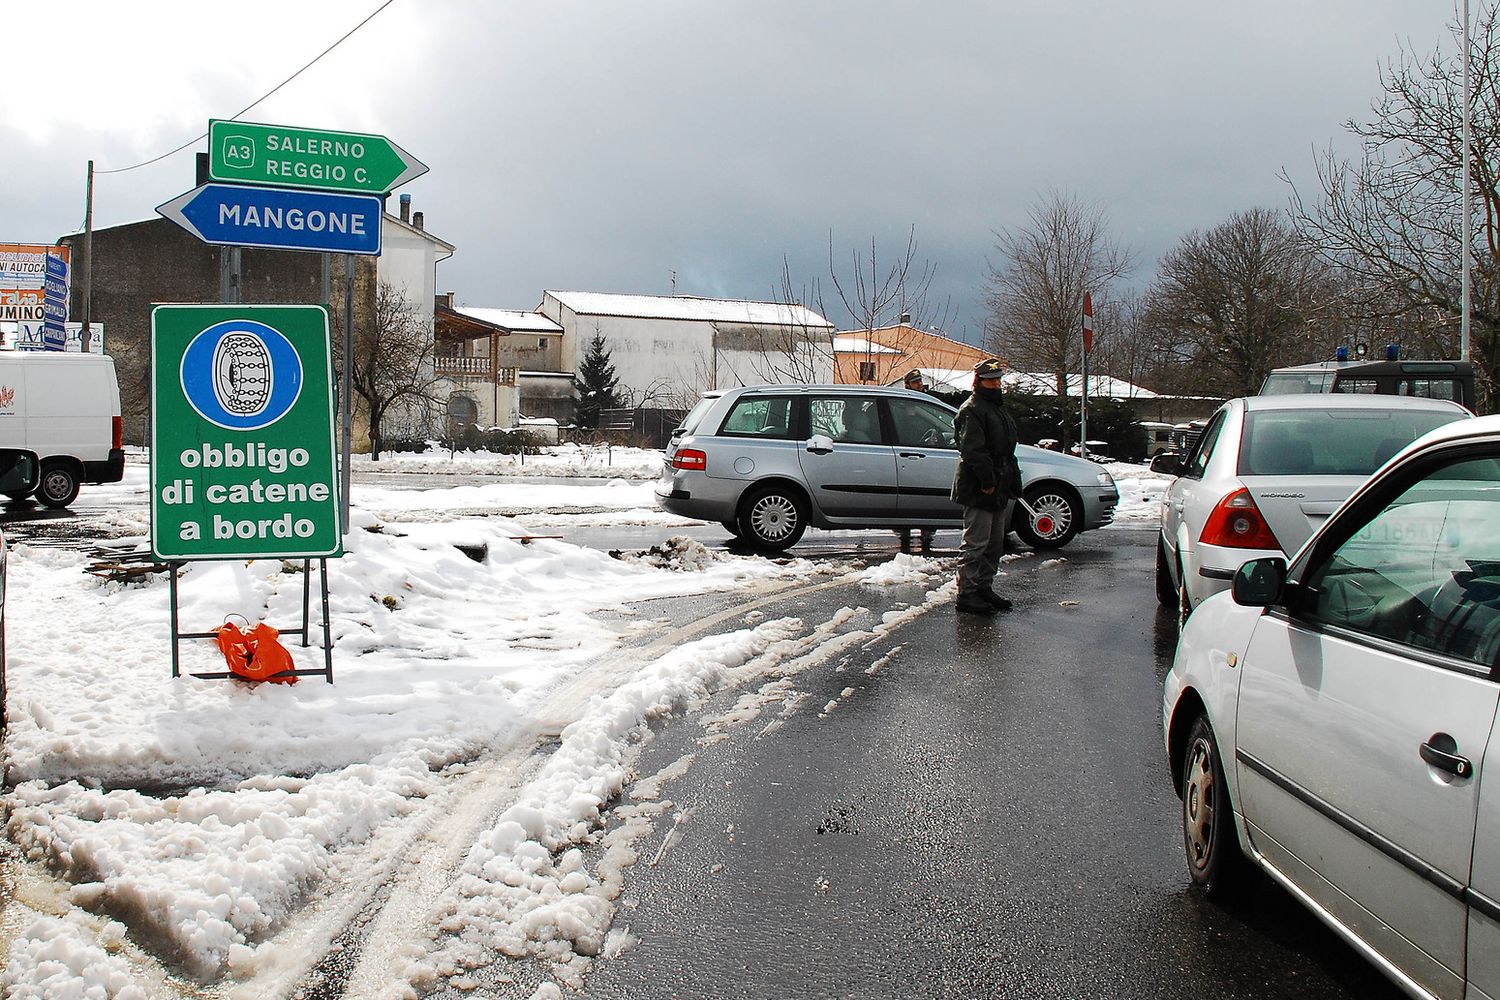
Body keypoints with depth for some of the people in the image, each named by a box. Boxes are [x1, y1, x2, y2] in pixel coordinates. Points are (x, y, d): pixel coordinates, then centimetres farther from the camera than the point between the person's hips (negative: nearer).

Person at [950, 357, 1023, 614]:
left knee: (995, 543, 14)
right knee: (975, 543, -8)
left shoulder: (999, 410, 21)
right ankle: (966, 594, -4)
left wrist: (1013, 482, 20)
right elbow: (973, 450, -20)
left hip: (997, 489, 10)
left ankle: (984, 588, 23)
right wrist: (987, 480, -23)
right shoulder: (971, 410, -11)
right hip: (978, 489, -10)